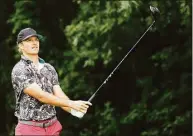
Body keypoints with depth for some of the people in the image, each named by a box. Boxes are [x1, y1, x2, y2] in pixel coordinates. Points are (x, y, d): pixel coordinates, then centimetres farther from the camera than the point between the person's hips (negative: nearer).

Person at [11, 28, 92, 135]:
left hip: (53, 127, 6)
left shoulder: (49, 68, 11)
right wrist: (71, 104, -26)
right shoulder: (19, 70, -10)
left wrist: (75, 110, -20)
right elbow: (41, 96, -20)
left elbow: (59, 96, 1)